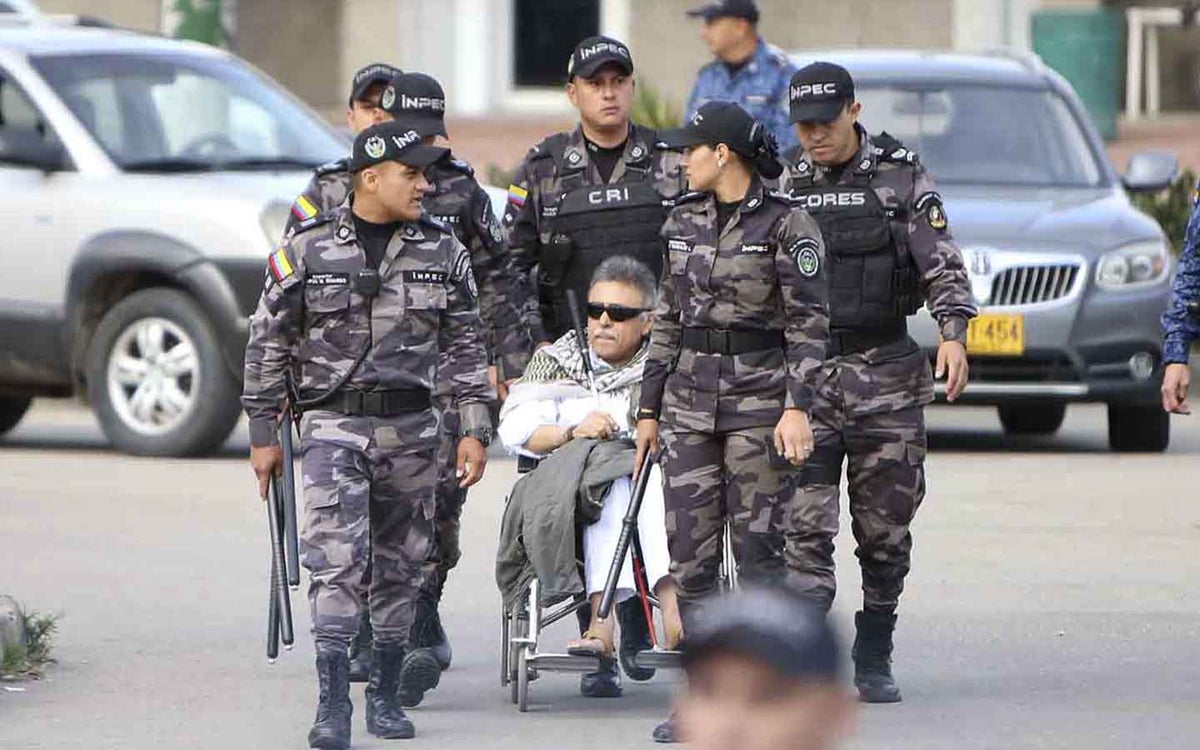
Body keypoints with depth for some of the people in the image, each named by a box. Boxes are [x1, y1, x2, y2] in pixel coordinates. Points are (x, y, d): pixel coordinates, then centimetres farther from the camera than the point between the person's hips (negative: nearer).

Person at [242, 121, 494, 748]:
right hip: (333, 423, -3)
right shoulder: (308, 248, -2)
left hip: (412, 428, 3)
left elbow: (467, 345, 9)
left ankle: (385, 693, 20)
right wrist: (263, 433, 3)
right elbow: (269, 343, 4)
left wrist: (475, 430, 3)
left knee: (401, 565, 8)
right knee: (335, 559, -14)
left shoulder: (442, 251, 6)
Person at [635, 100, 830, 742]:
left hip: (759, 397, -6)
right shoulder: (684, 221, 11)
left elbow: (808, 324, -9)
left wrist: (797, 408, -18)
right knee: (691, 550, 2)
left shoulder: (786, 226, -7)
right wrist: (649, 407, 15)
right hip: (689, 397, 6)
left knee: (757, 545, -4)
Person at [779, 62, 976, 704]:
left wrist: (953, 333, -21)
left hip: (886, 370, 0)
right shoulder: (781, 182, 7)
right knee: (804, 528, -11)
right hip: (803, 373, 0)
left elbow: (942, 263, -5)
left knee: (885, 527, 6)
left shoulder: (902, 176, 1)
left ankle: (874, 660, 19)